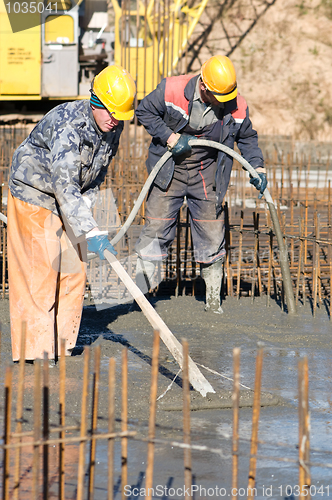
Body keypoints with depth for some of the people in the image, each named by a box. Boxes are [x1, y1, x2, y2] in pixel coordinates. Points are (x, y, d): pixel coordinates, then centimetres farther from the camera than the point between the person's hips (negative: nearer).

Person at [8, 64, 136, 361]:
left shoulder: (114, 127, -7)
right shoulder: (67, 125, -33)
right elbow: (64, 185, -41)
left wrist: (85, 204, -5)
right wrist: (92, 232, -48)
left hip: (68, 203, 8)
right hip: (34, 195, -8)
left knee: (73, 271, 5)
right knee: (39, 272, -10)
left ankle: (60, 346, 15)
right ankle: (34, 352, -6)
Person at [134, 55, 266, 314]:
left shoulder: (237, 106, -11)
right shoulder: (171, 90, -20)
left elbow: (247, 137, 7)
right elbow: (144, 111, -6)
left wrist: (257, 166, -6)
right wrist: (169, 136, -17)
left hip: (207, 174, 2)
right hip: (169, 170, -2)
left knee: (212, 233, 3)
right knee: (157, 227, -2)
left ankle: (213, 299, 15)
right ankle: (139, 289, 9)